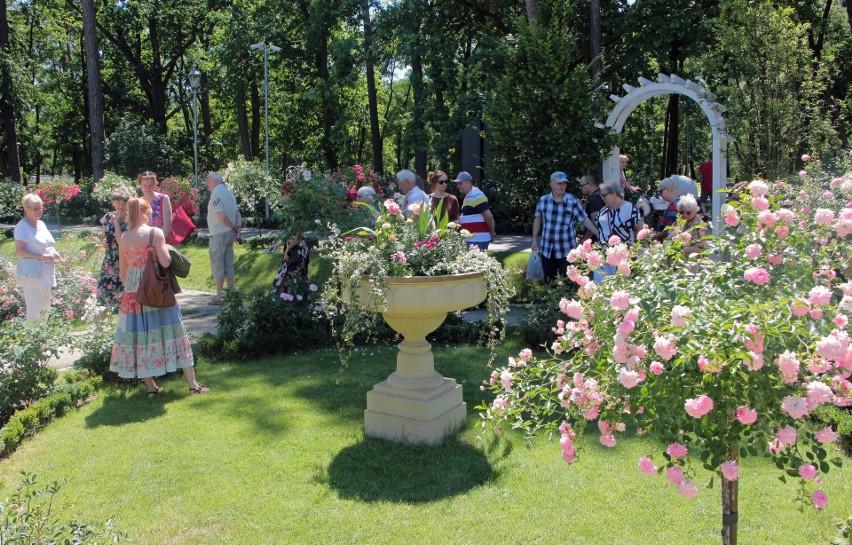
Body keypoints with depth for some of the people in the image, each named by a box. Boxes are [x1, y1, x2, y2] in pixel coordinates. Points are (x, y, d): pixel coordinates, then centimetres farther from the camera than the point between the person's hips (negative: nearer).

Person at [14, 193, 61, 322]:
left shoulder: (41, 224, 14)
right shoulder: (22, 226, -10)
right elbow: (19, 251, -18)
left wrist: (54, 254, 4)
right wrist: (42, 257, -23)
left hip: (47, 274, 8)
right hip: (32, 276, -8)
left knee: (45, 310, 15)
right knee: (34, 312, -9)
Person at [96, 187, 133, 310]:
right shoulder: (108, 217, 8)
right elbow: (102, 237, 20)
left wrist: (117, 221, -13)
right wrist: (103, 242, -3)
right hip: (109, 264, 6)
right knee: (104, 291, 6)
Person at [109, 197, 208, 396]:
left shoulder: (124, 238, 4)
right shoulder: (155, 232, -10)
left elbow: (122, 271, 8)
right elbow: (165, 262, -18)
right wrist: (166, 249, 1)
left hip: (133, 292, 4)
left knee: (140, 335, 10)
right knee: (171, 332, 2)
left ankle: (150, 386, 16)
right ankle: (193, 384, 5)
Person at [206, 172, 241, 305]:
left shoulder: (216, 194, -14)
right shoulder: (229, 193, 13)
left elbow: (222, 216, -21)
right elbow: (237, 213, 10)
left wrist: (234, 227, -9)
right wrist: (238, 229, 2)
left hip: (219, 234, -8)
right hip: (230, 234, 8)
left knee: (217, 265, -2)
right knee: (229, 265, 12)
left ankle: (219, 297, 1)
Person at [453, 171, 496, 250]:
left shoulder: (476, 196, -15)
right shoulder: (469, 196, 18)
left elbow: (489, 216, -18)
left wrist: (492, 233, -8)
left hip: (477, 239, -10)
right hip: (470, 239, 10)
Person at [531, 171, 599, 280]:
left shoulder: (572, 201, -5)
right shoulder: (543, 200, 3)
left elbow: (585, 220, -5)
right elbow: (538, 220, 13)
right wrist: (535, 240, 10)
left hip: (566, 250, -3)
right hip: (547, 250, 3)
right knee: (549, 281, 11)